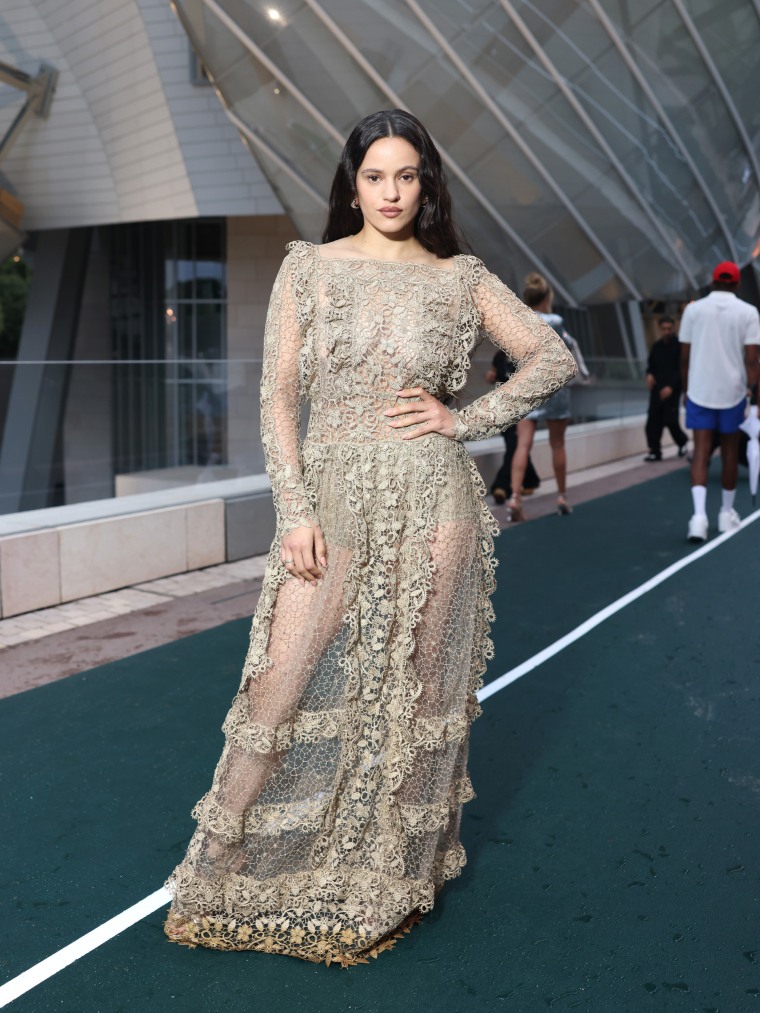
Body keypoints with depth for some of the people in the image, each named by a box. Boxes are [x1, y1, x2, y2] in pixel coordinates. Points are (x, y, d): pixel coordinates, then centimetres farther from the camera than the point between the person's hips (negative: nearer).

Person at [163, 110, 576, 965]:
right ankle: (217, 875, 17)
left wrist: (466, 420, -3)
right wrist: (294, 511, -8)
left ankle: (393, 879, 26)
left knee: (413, 690, 8)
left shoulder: (459, 277, 5)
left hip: (431, 502, 1)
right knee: (279, 694, -1)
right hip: (331, 500, 0)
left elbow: (553, 358, 8)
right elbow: (278, 394, 0)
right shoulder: (308, 266, 4)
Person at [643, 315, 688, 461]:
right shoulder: (656, 346, 11)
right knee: (653, 420, -3)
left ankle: (682, 441, 22)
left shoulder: (679, 345, -5)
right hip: (657, 389, 5)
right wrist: (650, 374, -1)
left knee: (670, 420, -7)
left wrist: (671, 386, -21)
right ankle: (655, 451, 4)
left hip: (672, 389, -5)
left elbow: (681, 369, -12)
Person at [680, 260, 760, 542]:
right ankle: (726, 513, 27)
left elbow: (685, 357, 2)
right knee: (729, 452, 14)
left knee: (701, 452, 0)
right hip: (732, 392, 0)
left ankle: (699, 515, -17)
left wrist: (686, 389, 14)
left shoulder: (693, 309, 0)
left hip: (699, 391, 0)